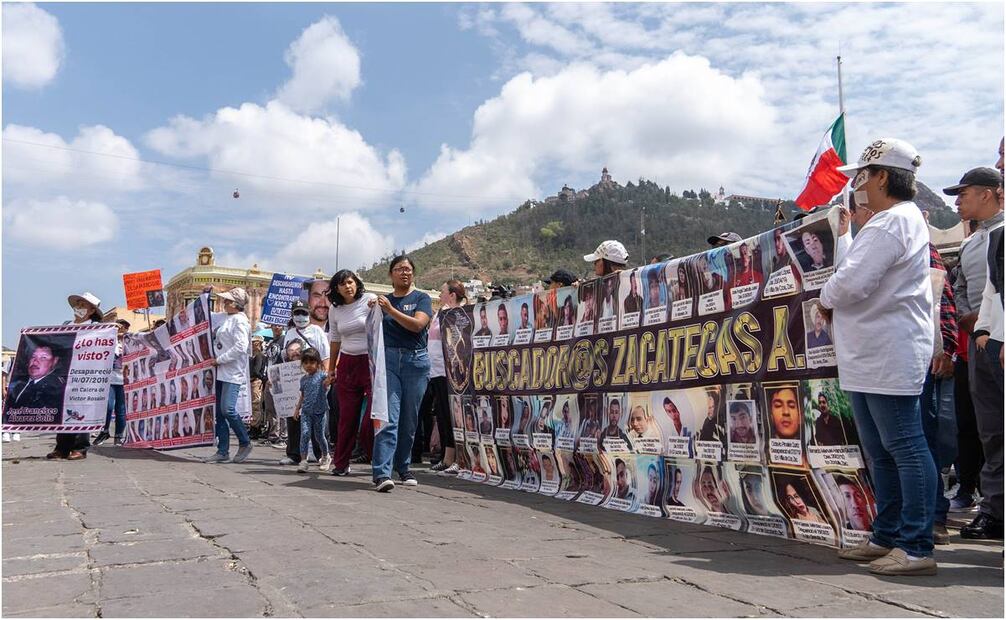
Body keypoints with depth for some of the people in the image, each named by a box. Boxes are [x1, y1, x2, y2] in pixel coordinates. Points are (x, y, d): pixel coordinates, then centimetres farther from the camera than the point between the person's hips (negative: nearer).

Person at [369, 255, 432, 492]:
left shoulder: (422, 299, 8)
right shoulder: (383, 300, 16)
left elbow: (417, 324, -11)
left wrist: (390, 310, -14)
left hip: (415, 360, 0)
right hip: (387, 359, 0)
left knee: (409, 420, 6)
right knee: (388, 417, -12)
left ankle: (403, 468, 20)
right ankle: (382, 473, -19)